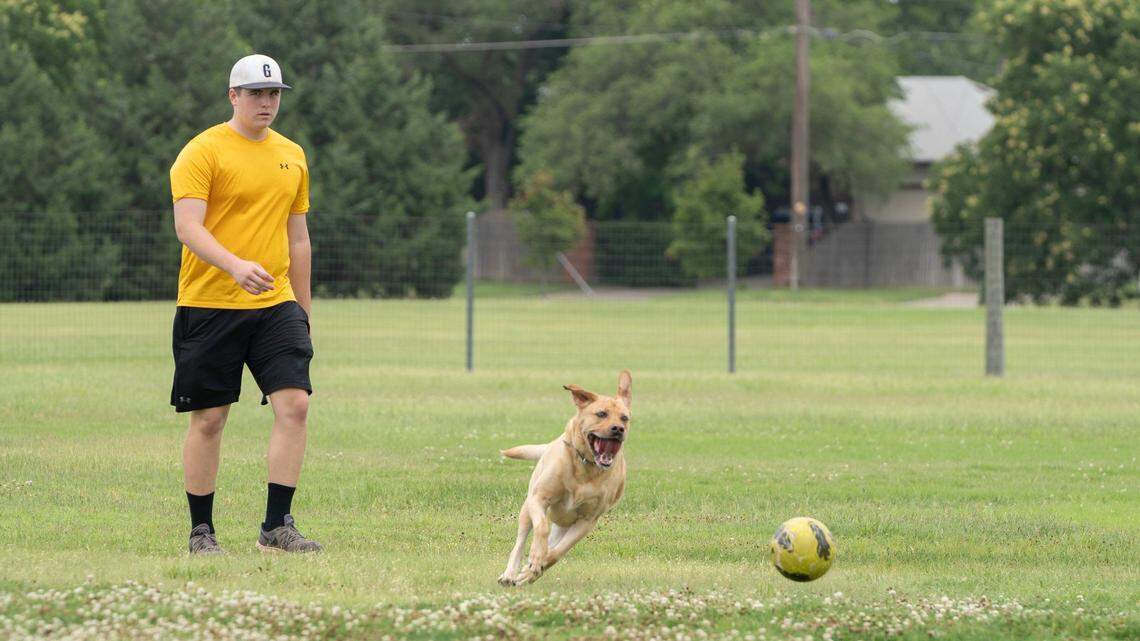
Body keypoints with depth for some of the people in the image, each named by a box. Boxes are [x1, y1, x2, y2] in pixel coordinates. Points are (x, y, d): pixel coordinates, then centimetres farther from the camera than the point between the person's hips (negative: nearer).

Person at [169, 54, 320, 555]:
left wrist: (303, 308, 20)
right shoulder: (203, 152, -6)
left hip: (276, 305, 5)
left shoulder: (292, 156, 14)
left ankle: (277, 526, -8)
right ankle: (201, 530, 11)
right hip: (210, 305, -5)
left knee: (295, 404, -11)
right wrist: (236, 266, -33)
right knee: (208, 418, 0)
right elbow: (187, 226, -17)